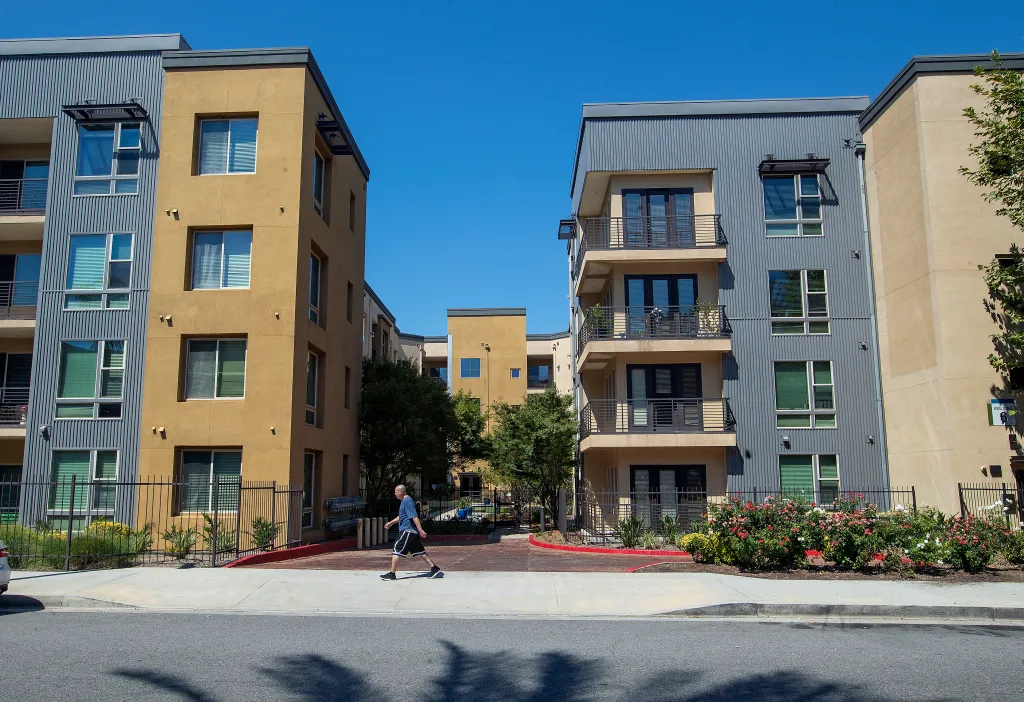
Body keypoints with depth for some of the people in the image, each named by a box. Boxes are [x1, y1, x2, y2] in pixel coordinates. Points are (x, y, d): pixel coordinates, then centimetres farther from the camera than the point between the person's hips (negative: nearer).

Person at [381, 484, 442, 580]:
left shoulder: (407, 501, -15)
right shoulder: (405, 501, 17)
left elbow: (414, 517, -22)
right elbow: (402, 516, 32)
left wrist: (420, 530, -26)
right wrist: (391, 522, 35)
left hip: (407, 531, -10)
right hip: (413, 532, 10)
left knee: (396, 551, -4)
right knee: (420, 551, 11)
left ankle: (392, 574, 0)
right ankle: (435, 569, 11)